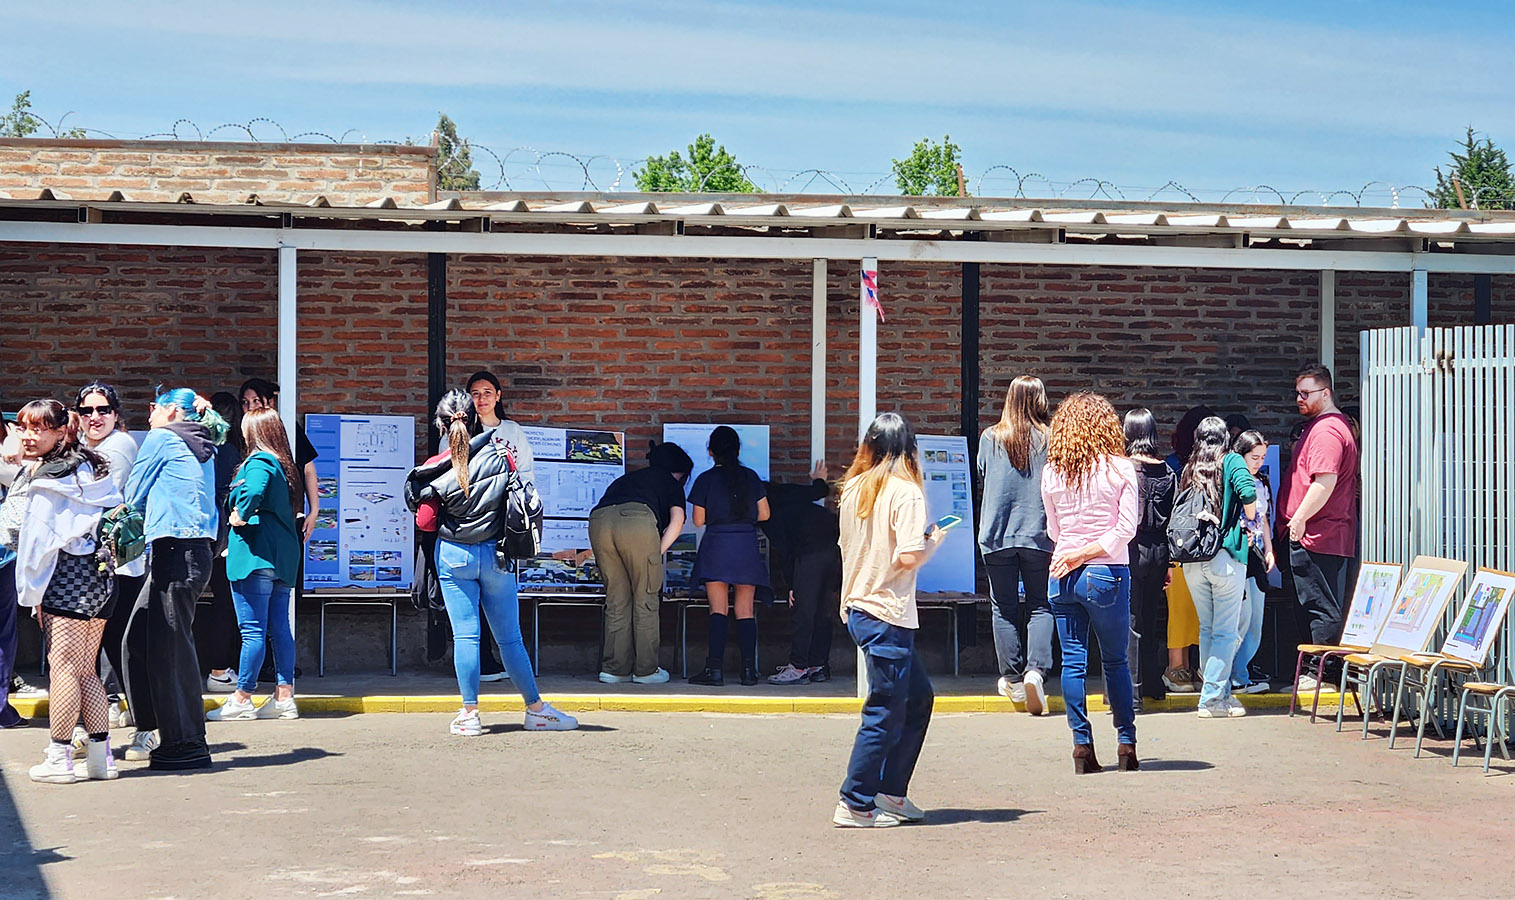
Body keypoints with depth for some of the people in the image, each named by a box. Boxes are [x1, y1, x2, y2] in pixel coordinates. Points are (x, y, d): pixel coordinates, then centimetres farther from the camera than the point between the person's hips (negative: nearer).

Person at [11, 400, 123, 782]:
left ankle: (59, 758, -4)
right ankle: (101, 755, 10)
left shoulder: (48, 478, -8)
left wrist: (33, 592, -3)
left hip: (68, 578, -8)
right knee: (85, 671, 11)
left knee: (63, 666, -5)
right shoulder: (90, 468, 16)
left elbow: (40, 539, -11)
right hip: (100, 576, 8)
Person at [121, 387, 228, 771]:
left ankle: (188, 745, -8)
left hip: (174, 551, -9)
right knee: (138, 640, 14)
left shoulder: (160, 439, -1)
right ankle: (156, 730, 18)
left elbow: (133, 498, 6)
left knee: (169, 647, -7)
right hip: (197, 550, 9)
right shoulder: (203, 449, 20)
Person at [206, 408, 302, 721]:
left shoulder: (258, 462, -10)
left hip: (255, 554, -9)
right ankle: (284, 697, 9)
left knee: (253, 630, -6)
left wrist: (240, 516, -15)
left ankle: (241, 700, -1)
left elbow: (253, 491, -31)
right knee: (279, 628, 8)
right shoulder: (283, 465, 16)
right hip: (283, 555, 9)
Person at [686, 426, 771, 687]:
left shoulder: (705, 479, -1)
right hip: (747, 548, 2)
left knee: (718, 609, -3)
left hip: (716, 546, -2)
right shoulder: (751, 477, 5)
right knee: (745, 610, 5)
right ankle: (749, 669, 0)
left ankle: (714, 668, -12)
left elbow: (699, 521, 0)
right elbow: (764, 514, 8)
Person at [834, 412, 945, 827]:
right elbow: (908, 556, -20)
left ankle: (891, 791, 20)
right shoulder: (905, 491, -12)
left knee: (919, 696, 18)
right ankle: (855, 804, 0)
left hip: (857, 607, 8)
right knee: (884, 711, -1)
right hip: (887, 615, -8)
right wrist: (933, 542, 0)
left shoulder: (853, 488, 9)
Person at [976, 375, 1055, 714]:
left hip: (997, 533, 1)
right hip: (1039, 533, -1)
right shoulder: (1052, 438, -5)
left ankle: (1012, 679, 12)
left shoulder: (990, 438, -1)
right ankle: (1036, 669, -11)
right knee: (1040, 605, 6)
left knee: (1004, 607, 8)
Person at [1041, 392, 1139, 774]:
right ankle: (1126, 743, 13)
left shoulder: (1051, 472, 3)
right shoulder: (1120, 469, -4)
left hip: (1063, 576, 2)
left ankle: (1082, 745, 2)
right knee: (1116, 661, 10)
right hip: (1107, 574, -2)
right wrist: (1085, 553, -9)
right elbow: (1126, 528, -10)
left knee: (1073, 662, 6)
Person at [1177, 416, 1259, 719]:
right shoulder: (1231, 462, -1)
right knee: (1226, 632, -1)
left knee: (1207, 629, 14)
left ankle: (1219, 692, 18)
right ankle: (1212, 699, -6)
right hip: (1226, 557, -5)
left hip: (1192, 561, 5)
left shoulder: (1188, 470, 11)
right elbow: (1248, 493, -18)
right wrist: (1250, 519, 1)